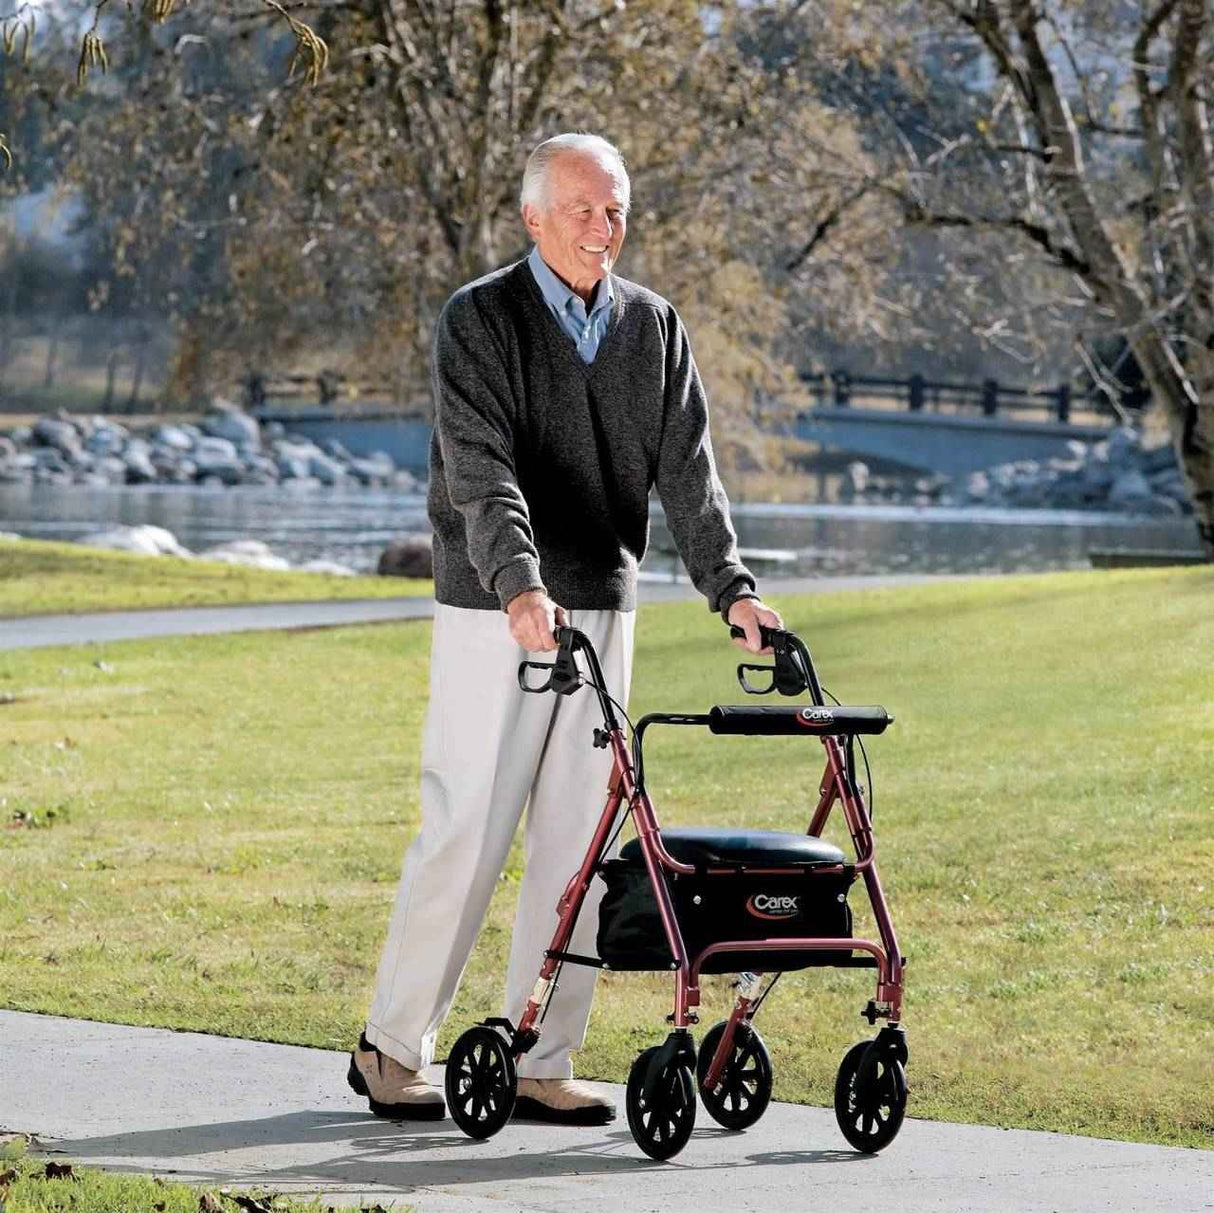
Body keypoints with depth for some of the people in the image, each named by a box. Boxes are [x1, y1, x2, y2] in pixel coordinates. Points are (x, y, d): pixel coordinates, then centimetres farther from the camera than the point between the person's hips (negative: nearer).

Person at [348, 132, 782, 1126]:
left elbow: (687, 472, 3)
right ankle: (393, 1049, 5)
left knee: (577, 840, 3)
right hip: (493, 614, -5)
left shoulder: (653, 329, 8)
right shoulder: (480, 321, -8)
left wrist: (730, 586, -12)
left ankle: (538, 1063, 9)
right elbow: (481, 471, -20)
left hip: (602, 610, 5)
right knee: (467, 833, -6)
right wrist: (520, 586, -35)